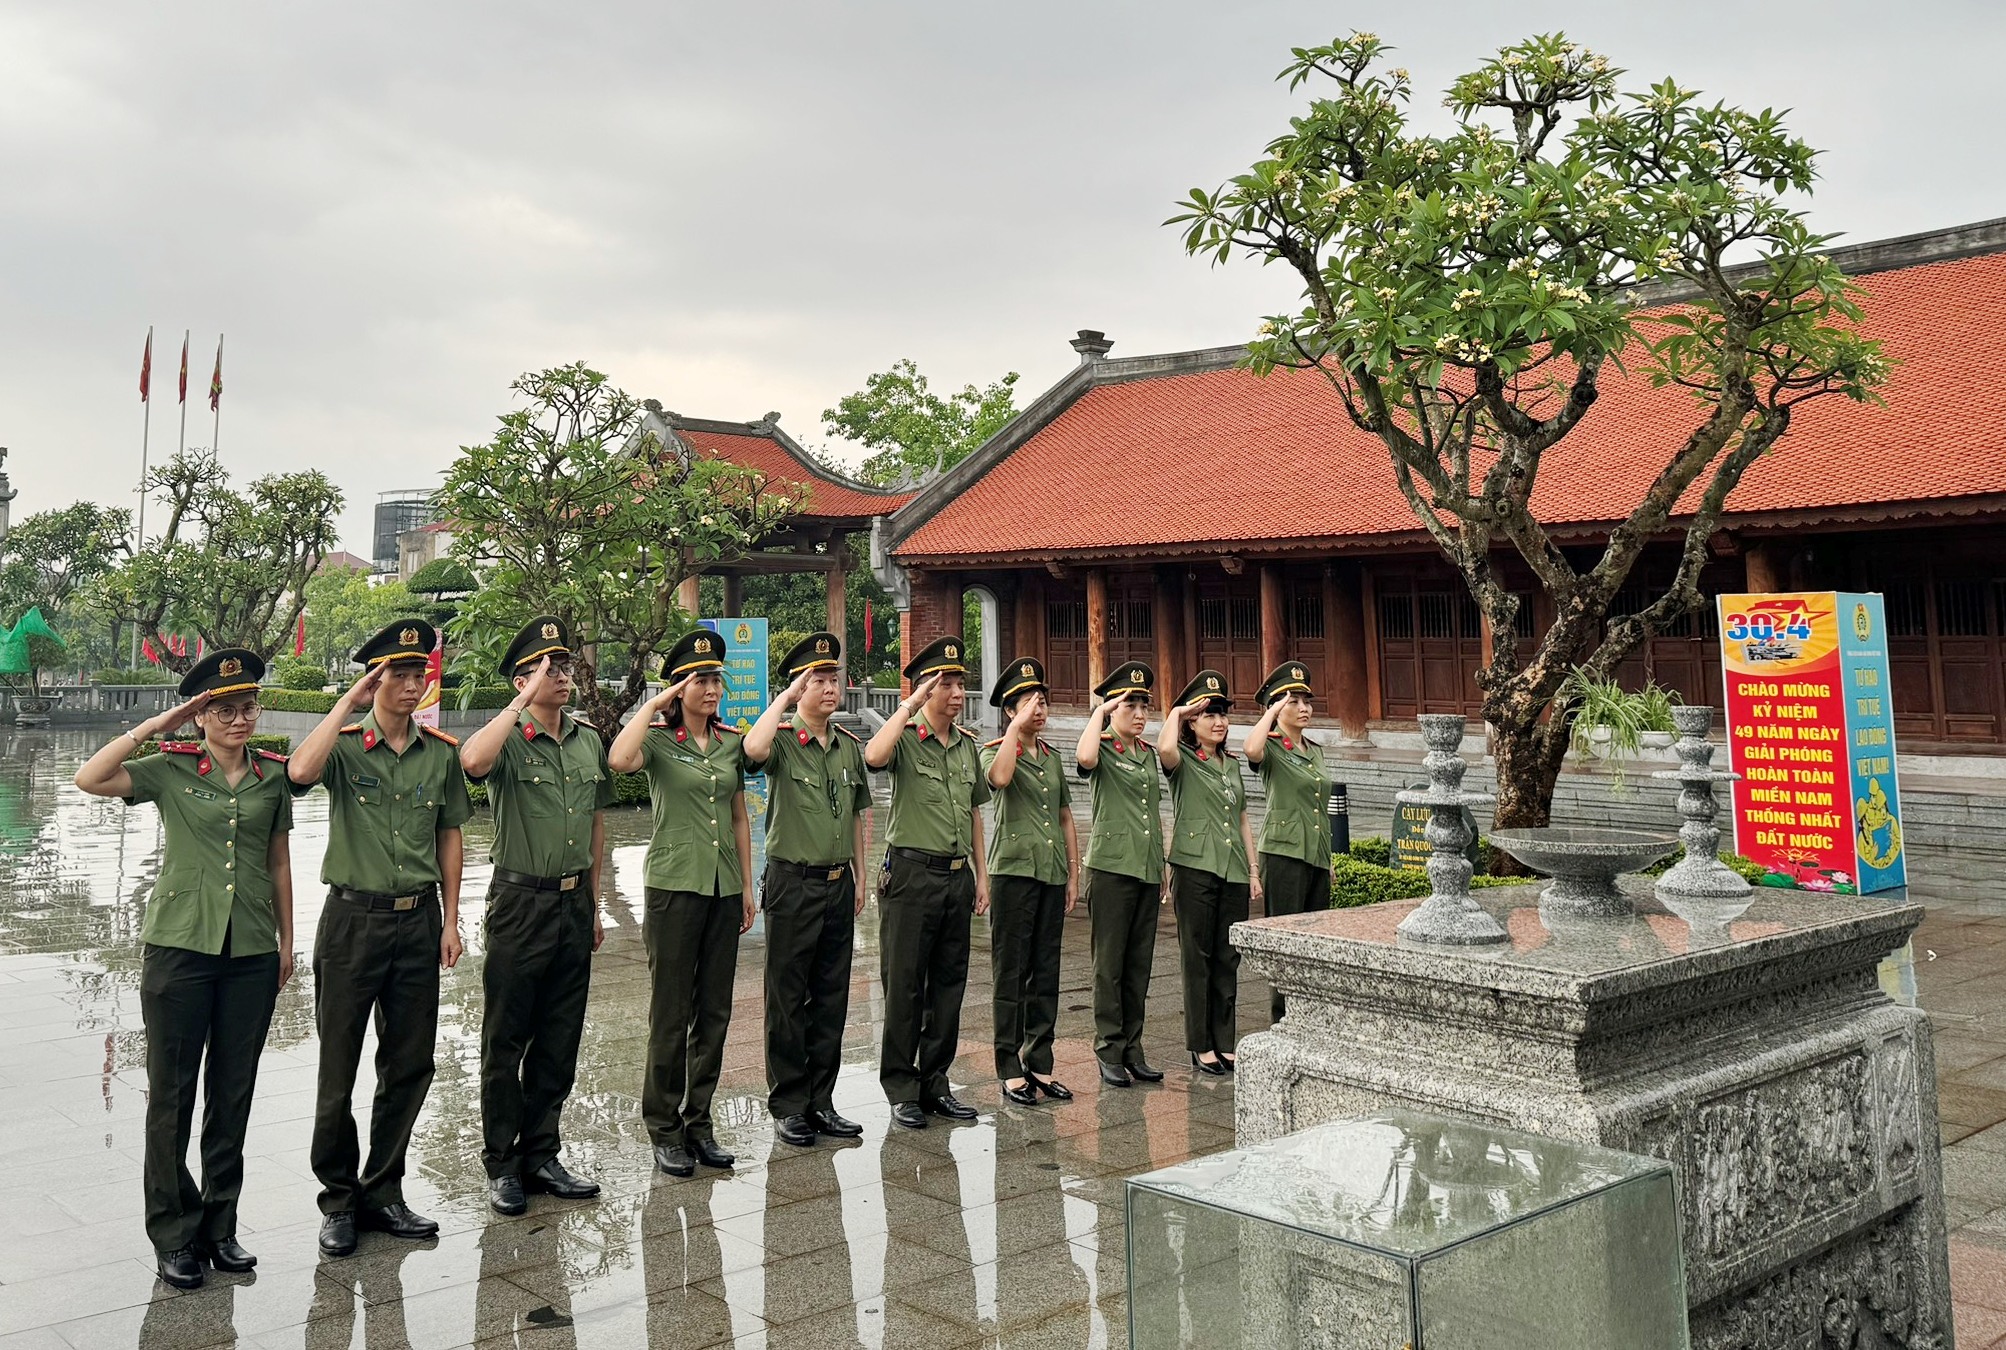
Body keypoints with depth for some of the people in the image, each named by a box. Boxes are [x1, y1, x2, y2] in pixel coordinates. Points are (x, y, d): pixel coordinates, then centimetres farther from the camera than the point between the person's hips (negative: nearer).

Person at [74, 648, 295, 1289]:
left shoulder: (273, 775, 6)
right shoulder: (172, 768, -2)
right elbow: (90, 779, -18)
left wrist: (285, 940, 13)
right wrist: (155, 725, -15)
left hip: (252, 955, 3)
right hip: (180, 948, -3)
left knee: (234, 1093, 10)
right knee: (172, 1092, 4)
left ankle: (219, 1225, 22)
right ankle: (173, 1235, 16)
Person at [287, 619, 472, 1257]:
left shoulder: (442, 752, 5)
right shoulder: (343, 745, -6)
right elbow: (300, 771, -30)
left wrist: (450, 920, 8)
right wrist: (351, 699, -21)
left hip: (419, 921, 4)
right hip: (353, 918, -3)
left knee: (410, 1067, 10)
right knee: (339, 1069, 5)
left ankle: (382, 1193, 25)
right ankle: (338, 1199, 21)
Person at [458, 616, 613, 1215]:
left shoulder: (589, 739, 9)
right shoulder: (510, 739, -9)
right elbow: (472, 761, -35)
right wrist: (525, 700, -27)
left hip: (574, 904, 6)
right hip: (522, 903, -5)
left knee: (560, 1041, 12)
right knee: (506, 1041, 4)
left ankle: (540, 1154, 24)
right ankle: (501, 1165, 15)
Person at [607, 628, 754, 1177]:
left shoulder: (731, 742, 10)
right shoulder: (658, 739, -5)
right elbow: (619, 760, -29)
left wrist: (747, 886, 13)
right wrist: (654, 705, -18)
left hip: (724, 888, 5)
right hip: (675, 885, -5)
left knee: (715, 1012, 9)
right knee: (671, 1013, 1)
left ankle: (699, 1124, 20)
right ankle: (665, 1132, 12)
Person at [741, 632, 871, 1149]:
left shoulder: (849, 746, 10)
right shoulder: (783, 741, -8)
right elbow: (754, 749, -33)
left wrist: (859, 878, 16)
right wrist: (785, 697, -20)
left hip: (838, 885, 6)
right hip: (793, 883, -6)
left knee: (831, 999, 11)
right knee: (788, 1001, 2)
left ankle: (821, 1101, 21)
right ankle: (788, 1107, 12)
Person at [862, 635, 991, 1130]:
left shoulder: (966, 744, 12)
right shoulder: (906, 739, -7)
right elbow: (874, 757, -32)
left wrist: (981, 875, 16)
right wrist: (910, 705, -24)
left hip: (957, 876, 6)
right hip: (913, 872, -6)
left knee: (949, 983, 11)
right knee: (905, 984, 0)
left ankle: (935, 1083, 21)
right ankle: (901, 1090, 9)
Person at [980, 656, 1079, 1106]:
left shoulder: (1052, 757, 16)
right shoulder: (994, 751, -1)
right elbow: (999, 778, -27)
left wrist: (1073, 873, 15)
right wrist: (1016, 728, -18)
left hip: (1052, 873, 6)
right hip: (1014, 870, -6)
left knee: (1046, 972, 9)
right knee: (1011, 973, -2)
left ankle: (1040, 1064, 17)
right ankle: (1010, 1069, 4)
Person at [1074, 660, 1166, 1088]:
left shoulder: (1149, 754, 15)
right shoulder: (1102, 751, -4)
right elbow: (1084, 757, -31)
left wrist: (1164, 869, 19)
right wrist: (1100, 712, -18)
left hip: (1147, 871, 6)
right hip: (1111, 868, -6)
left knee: (1139, 964, 10)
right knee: (1110, 964, -1)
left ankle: (1133, 1050, 17)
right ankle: (1109, 1053, 5)